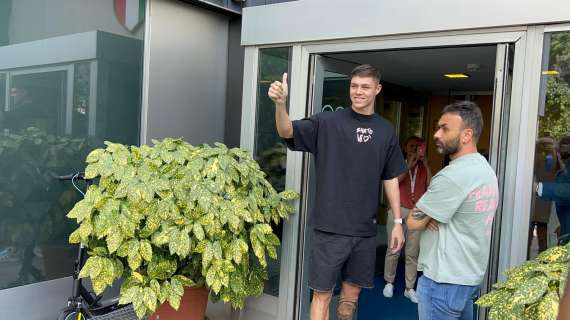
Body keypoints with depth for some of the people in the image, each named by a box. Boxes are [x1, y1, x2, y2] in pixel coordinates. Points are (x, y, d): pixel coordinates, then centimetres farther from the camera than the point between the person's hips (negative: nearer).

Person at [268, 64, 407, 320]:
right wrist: (280, 104, -38)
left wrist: (398, 221, 8)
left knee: (352, 291, 16)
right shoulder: (328, 122, -5)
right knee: (322, 293, 4)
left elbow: (390, 179, 11)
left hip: (365, 229, 4)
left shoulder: (385, 131, 6)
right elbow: (287, 131, -18)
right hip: (330, 227, -3)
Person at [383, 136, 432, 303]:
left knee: (413, 253, 1)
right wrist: (409, 167, -11)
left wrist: (426, 164, -5)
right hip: (398, 211, -1)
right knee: (393, 249, 1)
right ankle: (389, 282, 17)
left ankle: (409, 288, 9)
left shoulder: (424, 168, 13)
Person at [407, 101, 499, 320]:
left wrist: (426, 216, 2)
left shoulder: (454, 175, -24)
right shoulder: (485, 169, 8)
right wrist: (431, 215, -5)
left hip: (444, 280, -9)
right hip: (471, 275, 9)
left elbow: (413, 222, -18)